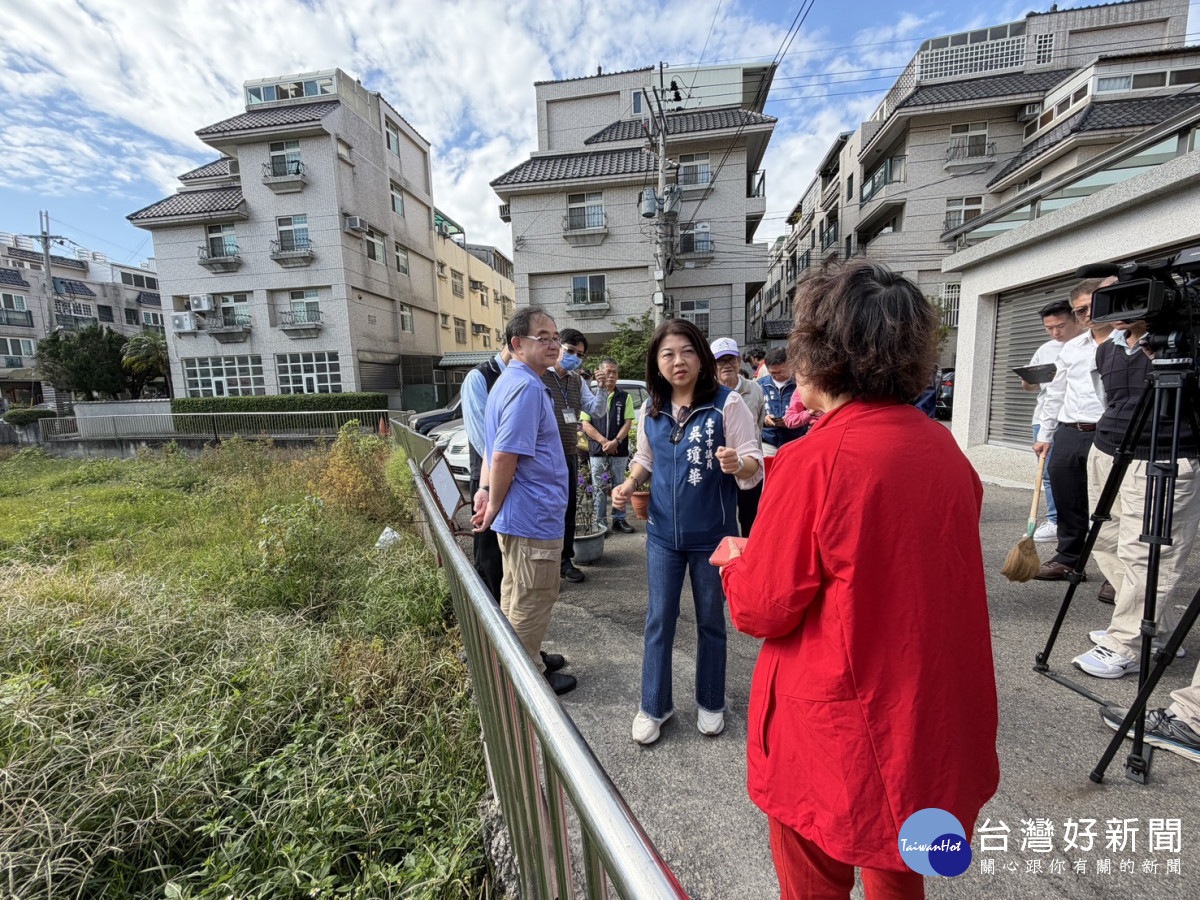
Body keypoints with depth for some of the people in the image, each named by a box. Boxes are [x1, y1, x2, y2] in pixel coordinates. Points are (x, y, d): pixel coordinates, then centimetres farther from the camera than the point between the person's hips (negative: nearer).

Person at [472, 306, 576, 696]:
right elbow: (505, 457, -25)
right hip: (534, 517, -10)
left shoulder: (509, 382, 13)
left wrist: (485, 489, 3)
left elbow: (496, 449, 14)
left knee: (517, 595, 22)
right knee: (532, 602, 7)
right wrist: (494, 508, -13)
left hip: (517, 517, 10)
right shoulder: (527, 387, -20)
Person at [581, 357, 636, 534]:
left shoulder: (625, 397, 8)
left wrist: (616, 442, -14)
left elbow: (628, 423, 1)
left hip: (619, 451, 1)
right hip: (597, 451, -1)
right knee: (599, 488, 4)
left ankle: (619, 519, 18)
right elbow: (585, 424, 0)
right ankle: (600, 522, 12)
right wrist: (603, 441, -12)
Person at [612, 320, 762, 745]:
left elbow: (755, 464, -13)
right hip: (663, 533, 3)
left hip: (712, 534, -3)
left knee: (710, 621, 16)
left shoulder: (727, 402, -12)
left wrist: (737, 464, -36)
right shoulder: (650, 409, 0)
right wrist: (629, 484, -5)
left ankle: (710, 703, 39)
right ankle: (654, 706, 33)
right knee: (659, 620, 12)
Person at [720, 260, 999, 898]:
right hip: (929, 722, 7)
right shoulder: (944, 447, -3)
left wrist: (736, 561, 1)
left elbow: (761, 609, -18)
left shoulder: (814, 462, -26)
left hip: (839, 737, -6)